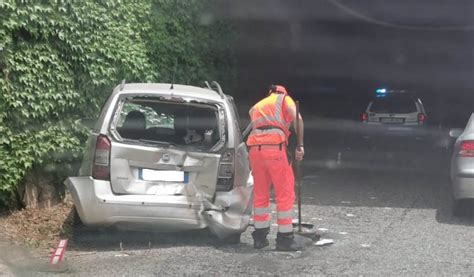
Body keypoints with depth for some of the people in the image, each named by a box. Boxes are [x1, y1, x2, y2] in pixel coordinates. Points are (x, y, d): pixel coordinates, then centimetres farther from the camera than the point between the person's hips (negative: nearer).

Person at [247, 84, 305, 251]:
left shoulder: (256, 107, 33)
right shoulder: (284, 99, 17)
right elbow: (297, 119, -1)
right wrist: (300, 146, -3)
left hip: (254, 147, 5)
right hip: (274, 146, -5)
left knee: (260, 194, 15)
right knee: (285, 194, 1)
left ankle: (260, 237, 20)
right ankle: (285, 238, 2)